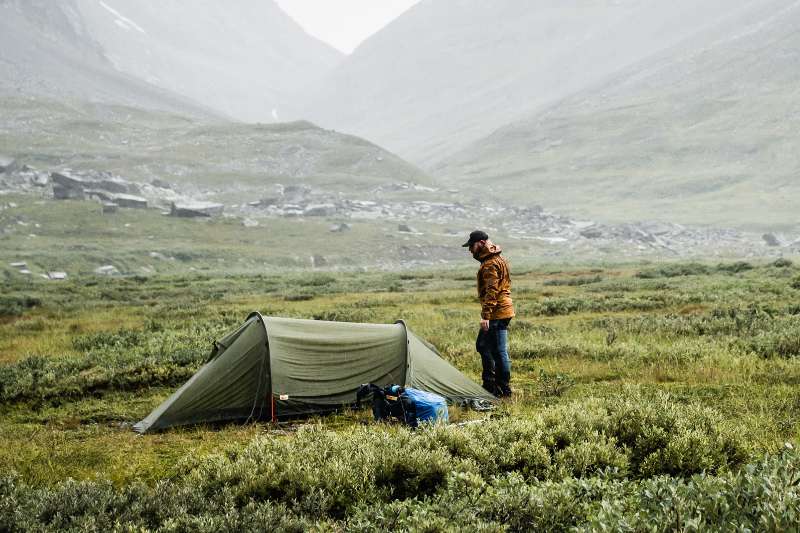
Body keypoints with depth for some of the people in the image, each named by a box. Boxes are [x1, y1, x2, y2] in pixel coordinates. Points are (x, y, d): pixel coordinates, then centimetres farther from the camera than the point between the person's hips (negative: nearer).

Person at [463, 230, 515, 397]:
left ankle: (504, 389, 1)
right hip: (502, 310, 11)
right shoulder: (497, 259, 18)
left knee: (499, 351, -5)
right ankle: (489, 384, 23)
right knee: (482, 345, 17)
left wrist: (485, 315, -27)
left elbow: (492, 291, -24)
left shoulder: (490, 264, -16)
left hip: (497, 314, -11)